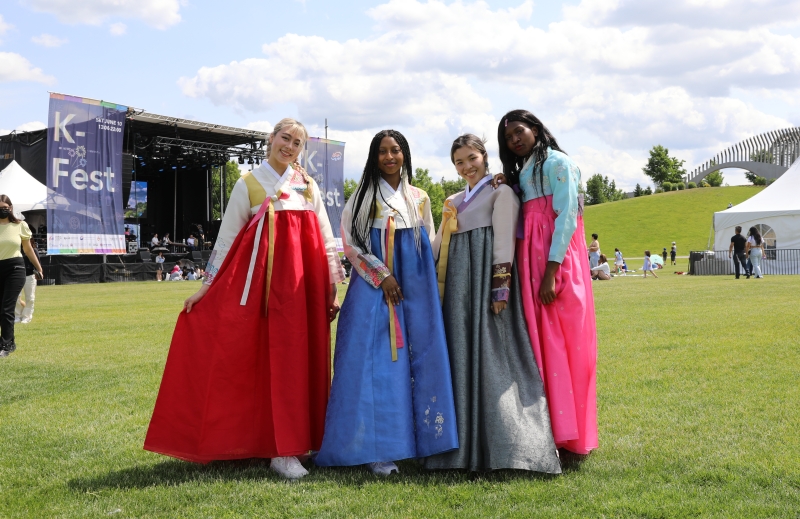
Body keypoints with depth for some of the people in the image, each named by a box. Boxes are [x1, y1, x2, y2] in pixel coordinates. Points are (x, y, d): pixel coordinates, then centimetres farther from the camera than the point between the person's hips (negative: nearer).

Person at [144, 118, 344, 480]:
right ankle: (282, 449, 2)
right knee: (274, 361, -4)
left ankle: (289, 446, 12)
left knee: (300, 360, 3)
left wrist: (333, 288, 8)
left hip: (304, 284, 3)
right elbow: (226, 237, 5)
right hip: (264, 282, -3)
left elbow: (327, 240, 13)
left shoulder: (309, 186, 13)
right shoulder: (248, 184, 5)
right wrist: (207, 285, 1)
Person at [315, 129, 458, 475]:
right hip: (373, 285, -3)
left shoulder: (419, 198, 15)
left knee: (419, 358, -1)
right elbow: (350, 242, -2)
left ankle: (418, 439, 8)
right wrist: (382, 276, -11)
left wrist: (425, 285, 8)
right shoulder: (363, 196, 5)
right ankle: (376, 447, -7)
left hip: (415, 289, 4)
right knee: (376, 362, -9)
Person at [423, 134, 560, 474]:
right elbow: (437, 244, 24)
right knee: (459, 356, 5)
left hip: (486, 276, -7)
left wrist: (501, 287, -19)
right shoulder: (453, 201, 23)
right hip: (456, 282, 7)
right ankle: (463, 442, 11)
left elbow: (504, 239, -9)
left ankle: (504, 442, -9)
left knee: (490, 355, -11)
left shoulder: (500, 192, 2)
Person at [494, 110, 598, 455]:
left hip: (557, 261, -8)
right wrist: (506, 189, 2)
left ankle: (567, 431, -2)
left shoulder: (556, 162, -4)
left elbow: (566, 218, -13)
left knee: (560, 342, -7)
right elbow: (521, 223, 15)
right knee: (537, 341, 5)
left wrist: (551, 271, -21)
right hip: (530, 262, 8)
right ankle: (545, 426, 8)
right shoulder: (520, 172, 21)